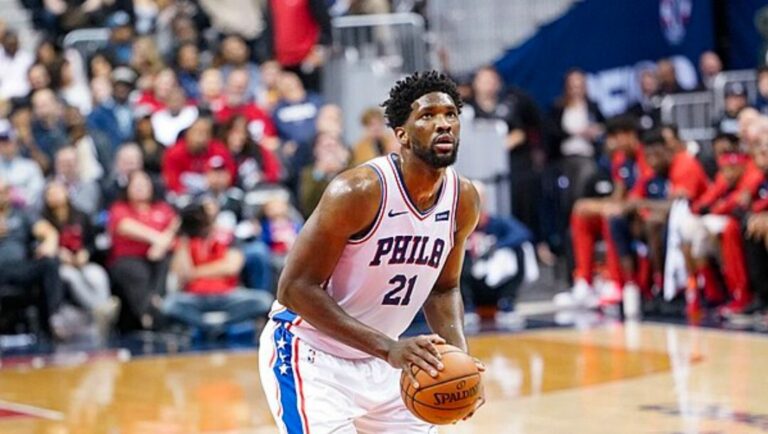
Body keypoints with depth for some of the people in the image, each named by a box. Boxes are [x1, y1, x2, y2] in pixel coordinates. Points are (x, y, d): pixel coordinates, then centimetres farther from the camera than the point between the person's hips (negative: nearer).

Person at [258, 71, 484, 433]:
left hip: (379, 362, 7)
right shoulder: (359, 190, -25)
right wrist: (388, 347, -31)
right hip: (311, 355, -7)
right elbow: (295, 288, -24)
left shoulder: (464, 200, -4)